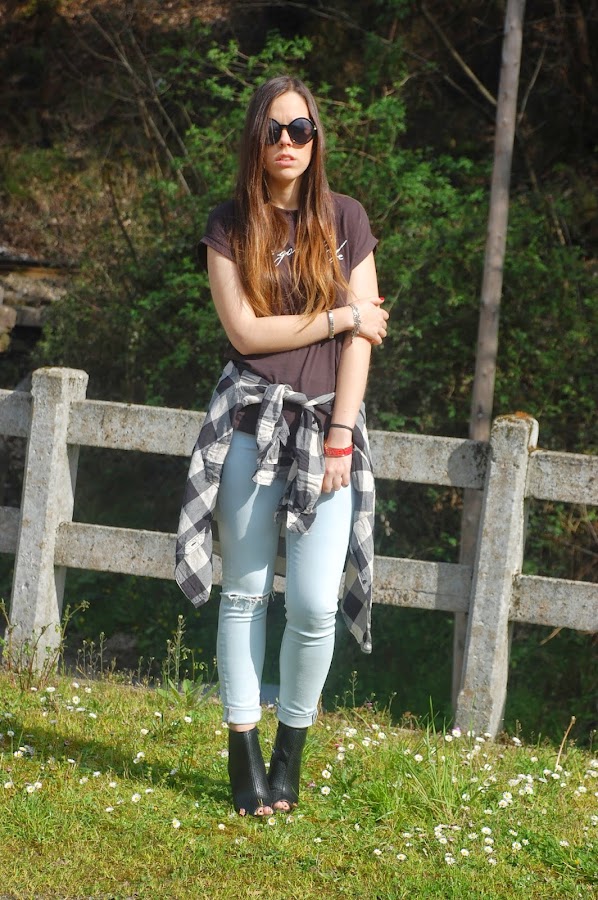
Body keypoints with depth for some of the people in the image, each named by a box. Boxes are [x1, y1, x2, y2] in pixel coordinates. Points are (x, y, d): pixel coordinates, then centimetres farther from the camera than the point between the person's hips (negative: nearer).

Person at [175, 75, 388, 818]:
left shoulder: (344, 219, 5)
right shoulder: (230, 226, 4)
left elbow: (362, 336, 0)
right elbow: (244, 331, -6)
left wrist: (340, 436, -6)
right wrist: (338, 317, -6)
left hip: (328, 423, 0)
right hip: (252, 419, 0)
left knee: (315, 602, -8)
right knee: (246, 592, 1)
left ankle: (291, 749, 9)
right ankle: (243, 750, 8)